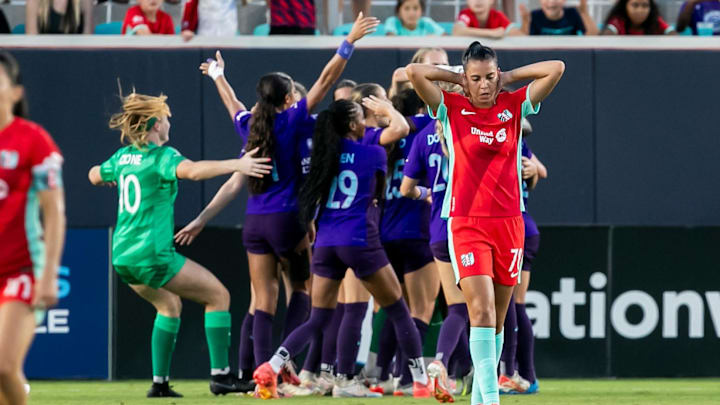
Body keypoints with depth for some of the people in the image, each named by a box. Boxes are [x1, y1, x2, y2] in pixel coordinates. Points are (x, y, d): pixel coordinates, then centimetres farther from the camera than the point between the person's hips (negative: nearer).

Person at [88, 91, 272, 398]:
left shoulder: (123, 156, 10)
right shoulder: (162, 155, -12)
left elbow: (95, 175, 31)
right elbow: (192, 170, -34)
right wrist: (236, 164, -35)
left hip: (123, 257, 8)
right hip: (153, 256, -8)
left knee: (170, 305, 28)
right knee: (218, 296, 3)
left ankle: (159, 382, 20)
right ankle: (220, 374, -2)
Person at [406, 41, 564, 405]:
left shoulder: (515, 106, 6)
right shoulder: (451, 109, 0)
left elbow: (556, 69, 2)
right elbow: (414, 72, -11)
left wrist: (508, 77, 4)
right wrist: (455, 77, 0)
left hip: (508, 222, 3)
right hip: (466, 222, -3)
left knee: (497, 319, 7)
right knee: (481, 310, -16)